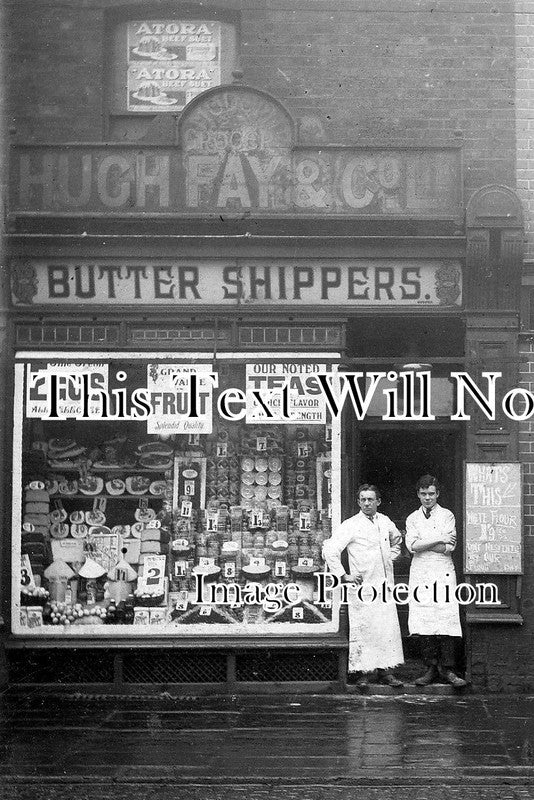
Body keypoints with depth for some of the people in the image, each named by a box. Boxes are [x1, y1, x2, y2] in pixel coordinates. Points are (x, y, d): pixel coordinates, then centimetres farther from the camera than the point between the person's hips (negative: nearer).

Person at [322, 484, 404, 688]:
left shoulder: (385, 522, 10)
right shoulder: (351, 525, -6)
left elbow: (397, 540, 32)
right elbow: (329, 551, -10)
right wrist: (343, 576, -9)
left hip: (385, 585, 5)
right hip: (363, 586, -5)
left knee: (388, 629, 2)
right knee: (363, 629, -4)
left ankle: (385, 671, 10)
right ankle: (365, 673, 3)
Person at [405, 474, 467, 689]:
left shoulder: (447, 516, 7)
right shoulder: (412, 519, 13)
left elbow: (450, 547, -6)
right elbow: (412, 546, -4)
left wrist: (422, 543, -5)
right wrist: (439, 539, -8)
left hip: (443, 572, -2)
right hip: (420, 573, 2)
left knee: (447, 621, -9)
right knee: (423, 621, -2)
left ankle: (447, 669, -4)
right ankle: (431, 668, 5)